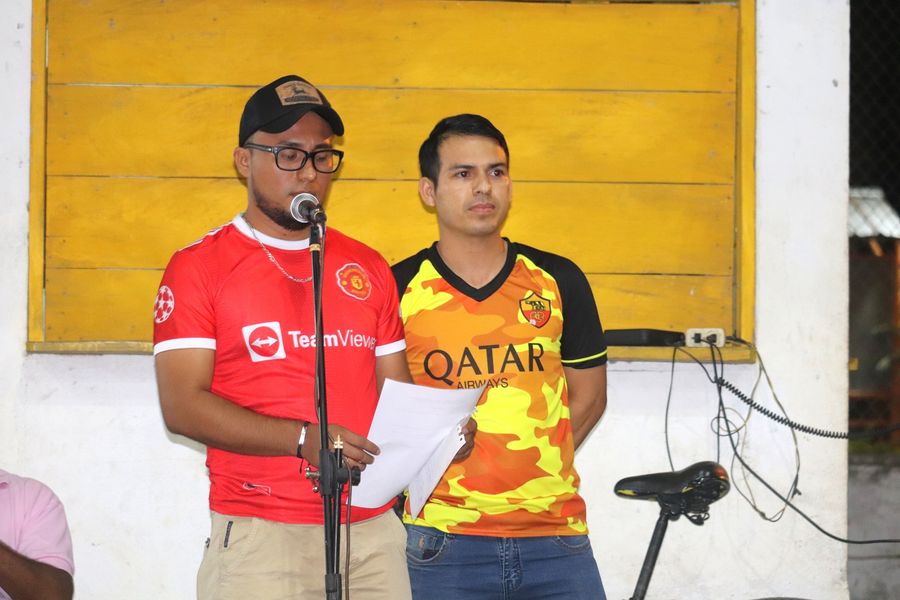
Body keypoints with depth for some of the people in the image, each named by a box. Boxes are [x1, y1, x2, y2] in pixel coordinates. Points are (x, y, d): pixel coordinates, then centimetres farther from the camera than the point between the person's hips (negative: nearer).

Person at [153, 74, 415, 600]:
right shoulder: (199, 267, 1)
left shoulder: (368, 268, 15)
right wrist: (303, 439, -19)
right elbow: (183, 405, -9)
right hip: (261, 535, -4)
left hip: (374, 531, 4)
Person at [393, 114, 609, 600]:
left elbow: (588, 396, 14)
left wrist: (525, 466, 5)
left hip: (555, 534, 2)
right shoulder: (397, 290, 0)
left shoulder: (559, 281, 7)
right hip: (443, 540, -2)